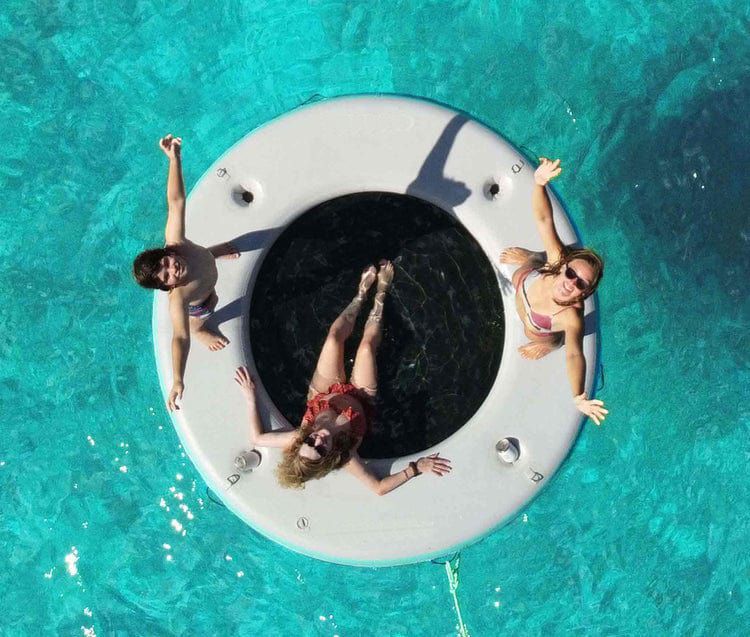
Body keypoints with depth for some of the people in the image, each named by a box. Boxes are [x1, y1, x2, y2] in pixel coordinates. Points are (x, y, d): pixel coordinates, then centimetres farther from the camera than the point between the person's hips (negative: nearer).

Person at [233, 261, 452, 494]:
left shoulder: (298, 440, -41)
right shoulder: (344, 456, -44)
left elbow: (257, 438, -27)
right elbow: (379, 487, -38)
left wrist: (250, 398, -31)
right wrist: (416, 468, -43)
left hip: (326, 394, 2)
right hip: (359, 397, -1)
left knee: (335, 336, -4)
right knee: (367, 345, -5)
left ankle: (362, 293, 30)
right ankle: (379, 296, 29)